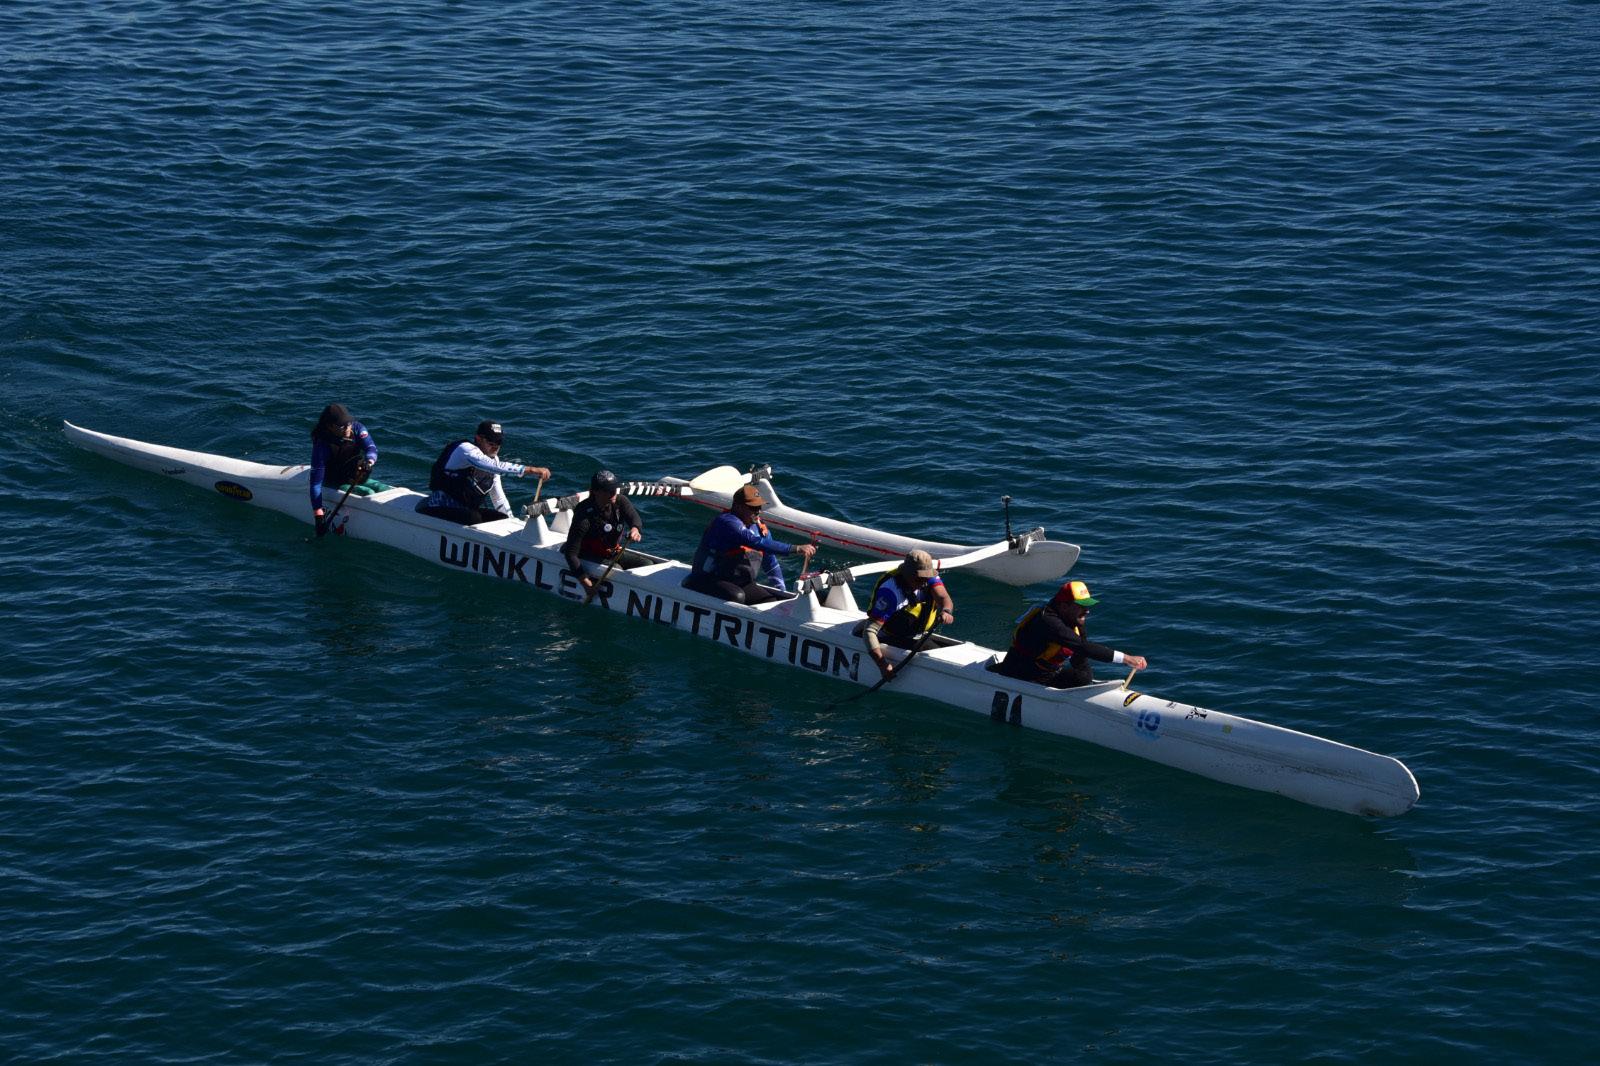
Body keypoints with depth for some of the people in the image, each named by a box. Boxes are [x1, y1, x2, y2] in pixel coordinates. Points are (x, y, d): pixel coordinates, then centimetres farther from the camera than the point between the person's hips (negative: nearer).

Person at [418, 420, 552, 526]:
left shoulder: (492, 458, 9)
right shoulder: (465, 449, -18)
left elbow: (498, 498, 17)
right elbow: (497, 467, -36)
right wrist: (531, 470, -42)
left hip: (467, 509, 8)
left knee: (503, 518, -10)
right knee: (473, 518, -33)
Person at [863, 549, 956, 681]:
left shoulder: (929, 577, -10)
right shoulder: (890, 590, -28)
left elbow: (944, 598, -26)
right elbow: (869, 631, -31)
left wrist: (946, 611, -53)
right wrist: (882, 664, -42)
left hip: (916, 640, 6)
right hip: (889, 642, -6)